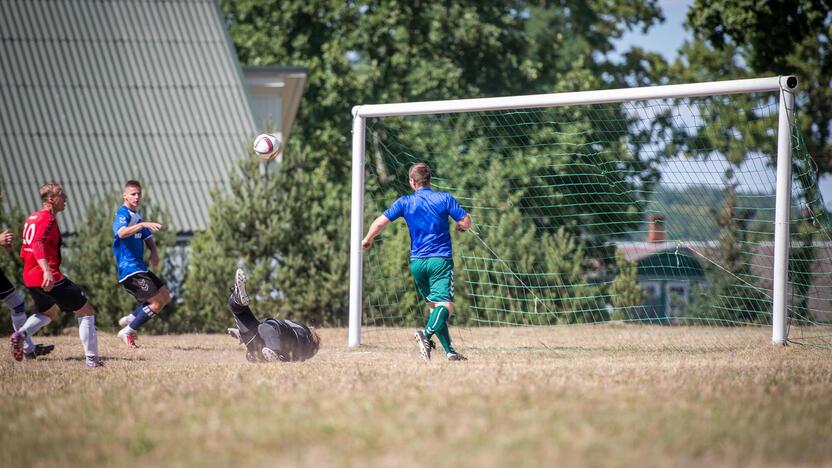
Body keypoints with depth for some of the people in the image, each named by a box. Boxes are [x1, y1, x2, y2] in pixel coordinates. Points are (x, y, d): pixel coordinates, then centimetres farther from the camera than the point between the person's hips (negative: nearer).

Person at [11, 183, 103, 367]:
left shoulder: (32, 218, 15)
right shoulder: (47, 219, -13)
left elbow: (24, 252, 22)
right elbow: (38, 244, -29)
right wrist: (47, 271, -42)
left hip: (30, 278, 9)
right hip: (49, 279, -9)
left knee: (47, 312, 34)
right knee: (86, 311, 0)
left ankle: (20, 334, 7)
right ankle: (92, 359, -5)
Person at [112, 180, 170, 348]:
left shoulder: (137, 216, 17)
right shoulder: (123, 214, -13)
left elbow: (147, 238, 23)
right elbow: (121, 233, -34)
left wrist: (154, 252, 2)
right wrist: (143, 224, -46)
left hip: (140, 268, 10)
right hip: (129, 269, -10)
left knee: (165, 297, 12)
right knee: (157, 302, -13)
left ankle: (129, 320, 18)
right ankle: (128, 331, -3)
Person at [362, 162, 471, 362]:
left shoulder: (405, 202, 3)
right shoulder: (445, 198, 1)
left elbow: (380, 222, -1)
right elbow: (465, 222, 1)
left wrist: (368, 239, 17)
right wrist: (460, 227, 25)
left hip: (417, 261, 3)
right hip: (441, 259, -3)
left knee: (433, 305, 15)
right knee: (445, 304, -13)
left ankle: (450, 351, 10)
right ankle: (427, 333, -42)